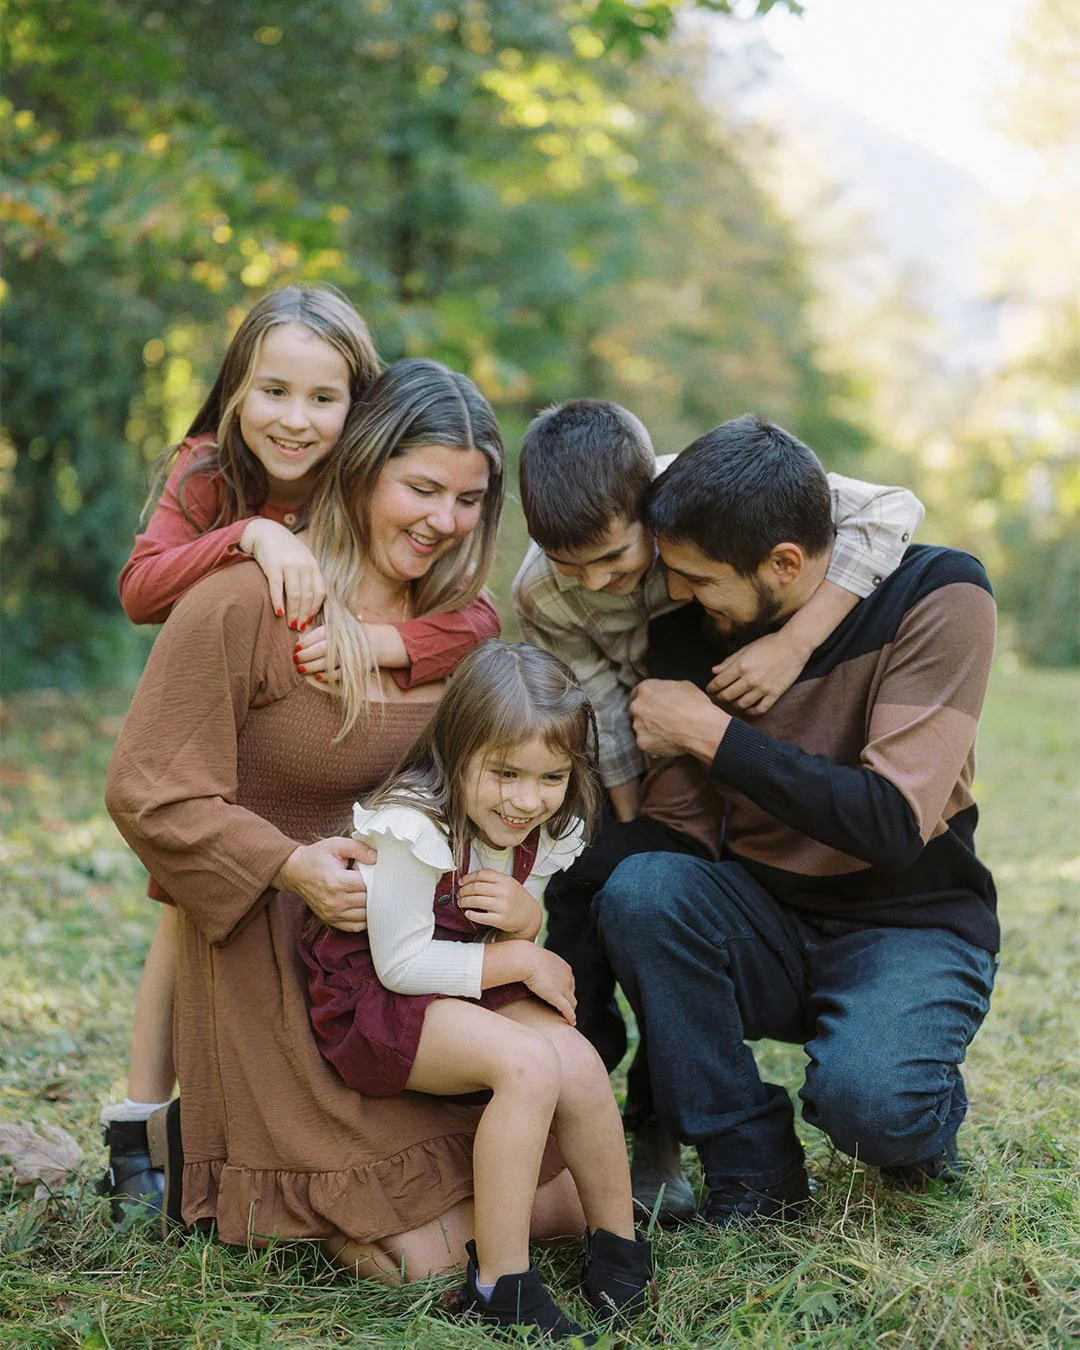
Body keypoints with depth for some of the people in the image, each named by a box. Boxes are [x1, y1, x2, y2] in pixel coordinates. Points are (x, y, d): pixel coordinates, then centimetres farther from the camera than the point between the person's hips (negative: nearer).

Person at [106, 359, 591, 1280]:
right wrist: (291, 866, -27)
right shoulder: (243, 604, -16)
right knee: (415, 1250, -9)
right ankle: (209, 1152, 16)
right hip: (278, 953, -7)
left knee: (565, 1207, 7)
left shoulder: (462, 621, 6)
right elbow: (146, 793, -14)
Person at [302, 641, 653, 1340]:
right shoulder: (414, 828, -25)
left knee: (579, 1065, -18)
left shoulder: (543, 837, -1)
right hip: (378, 998, -7)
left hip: (472, 993, 7)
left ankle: (618, 1247, 3)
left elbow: (516, 949, 8)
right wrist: (516, 961, -18)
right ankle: (500, 1282, -19)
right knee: (529, 1064, -28)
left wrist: (525, 921, -17)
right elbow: (400, 963, -23)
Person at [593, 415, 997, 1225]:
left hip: (911, 923, -4)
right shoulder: (688, 629, -6)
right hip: (768, 920, 4)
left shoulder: (939, 597, -16)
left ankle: (923, 1118, 7)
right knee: (639, 890, -27)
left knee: (865, 1100, -33)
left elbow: (892, 825, -24)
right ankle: (754, 1173, -9)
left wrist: (712, 733, -22)